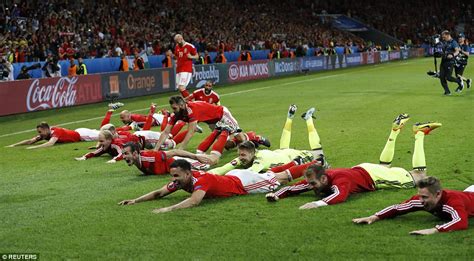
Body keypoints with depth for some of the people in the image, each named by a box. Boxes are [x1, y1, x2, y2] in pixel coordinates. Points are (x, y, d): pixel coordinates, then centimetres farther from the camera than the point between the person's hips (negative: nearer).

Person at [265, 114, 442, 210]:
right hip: (361, 170, 6)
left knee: (420, 177, 10)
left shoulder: (340, 180, -44)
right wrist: (276, 195, -39)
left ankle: (420, 133, 21)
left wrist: (317, 204, -76)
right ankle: (396, 129, 49)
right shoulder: (315, 180, -25)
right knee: (385, 165, 40)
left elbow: (340, 196, -63)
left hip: (373, 175, -6)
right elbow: (296, 187, -21)